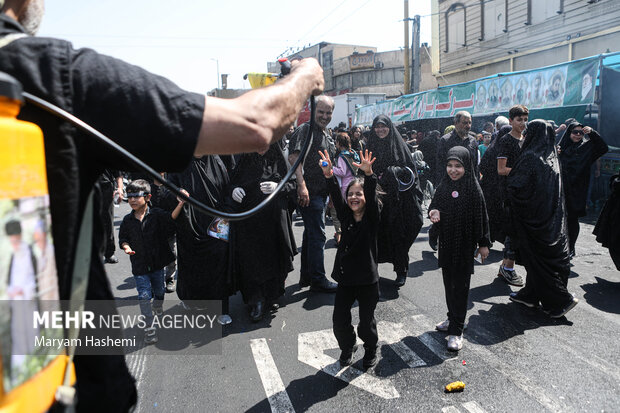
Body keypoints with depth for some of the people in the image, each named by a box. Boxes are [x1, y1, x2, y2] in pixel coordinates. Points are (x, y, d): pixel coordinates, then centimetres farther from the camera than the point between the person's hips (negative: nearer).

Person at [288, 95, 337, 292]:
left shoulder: (326, 135, 19)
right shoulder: (305, 130, -10)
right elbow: (293, 156, -23)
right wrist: (302, 185, -31)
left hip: (321, 192, 10)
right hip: (309, 193, -10)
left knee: (311, 233, 15)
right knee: (317, 235, -5)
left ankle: (306, 276, 27)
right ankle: (318, 280, 5)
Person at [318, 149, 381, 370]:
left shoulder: (371, 217, -7)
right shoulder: (346, 215, 3)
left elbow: (372, 197, -24)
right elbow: (336, 197, -11)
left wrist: (368, 174, -41)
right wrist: (328, 175, -26)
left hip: (367, 279, -3)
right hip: (345, 278, 3)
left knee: (366, 322, 9)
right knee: (340, 322, 5)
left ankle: (371, 349, 39)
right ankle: (348, 347, 35)